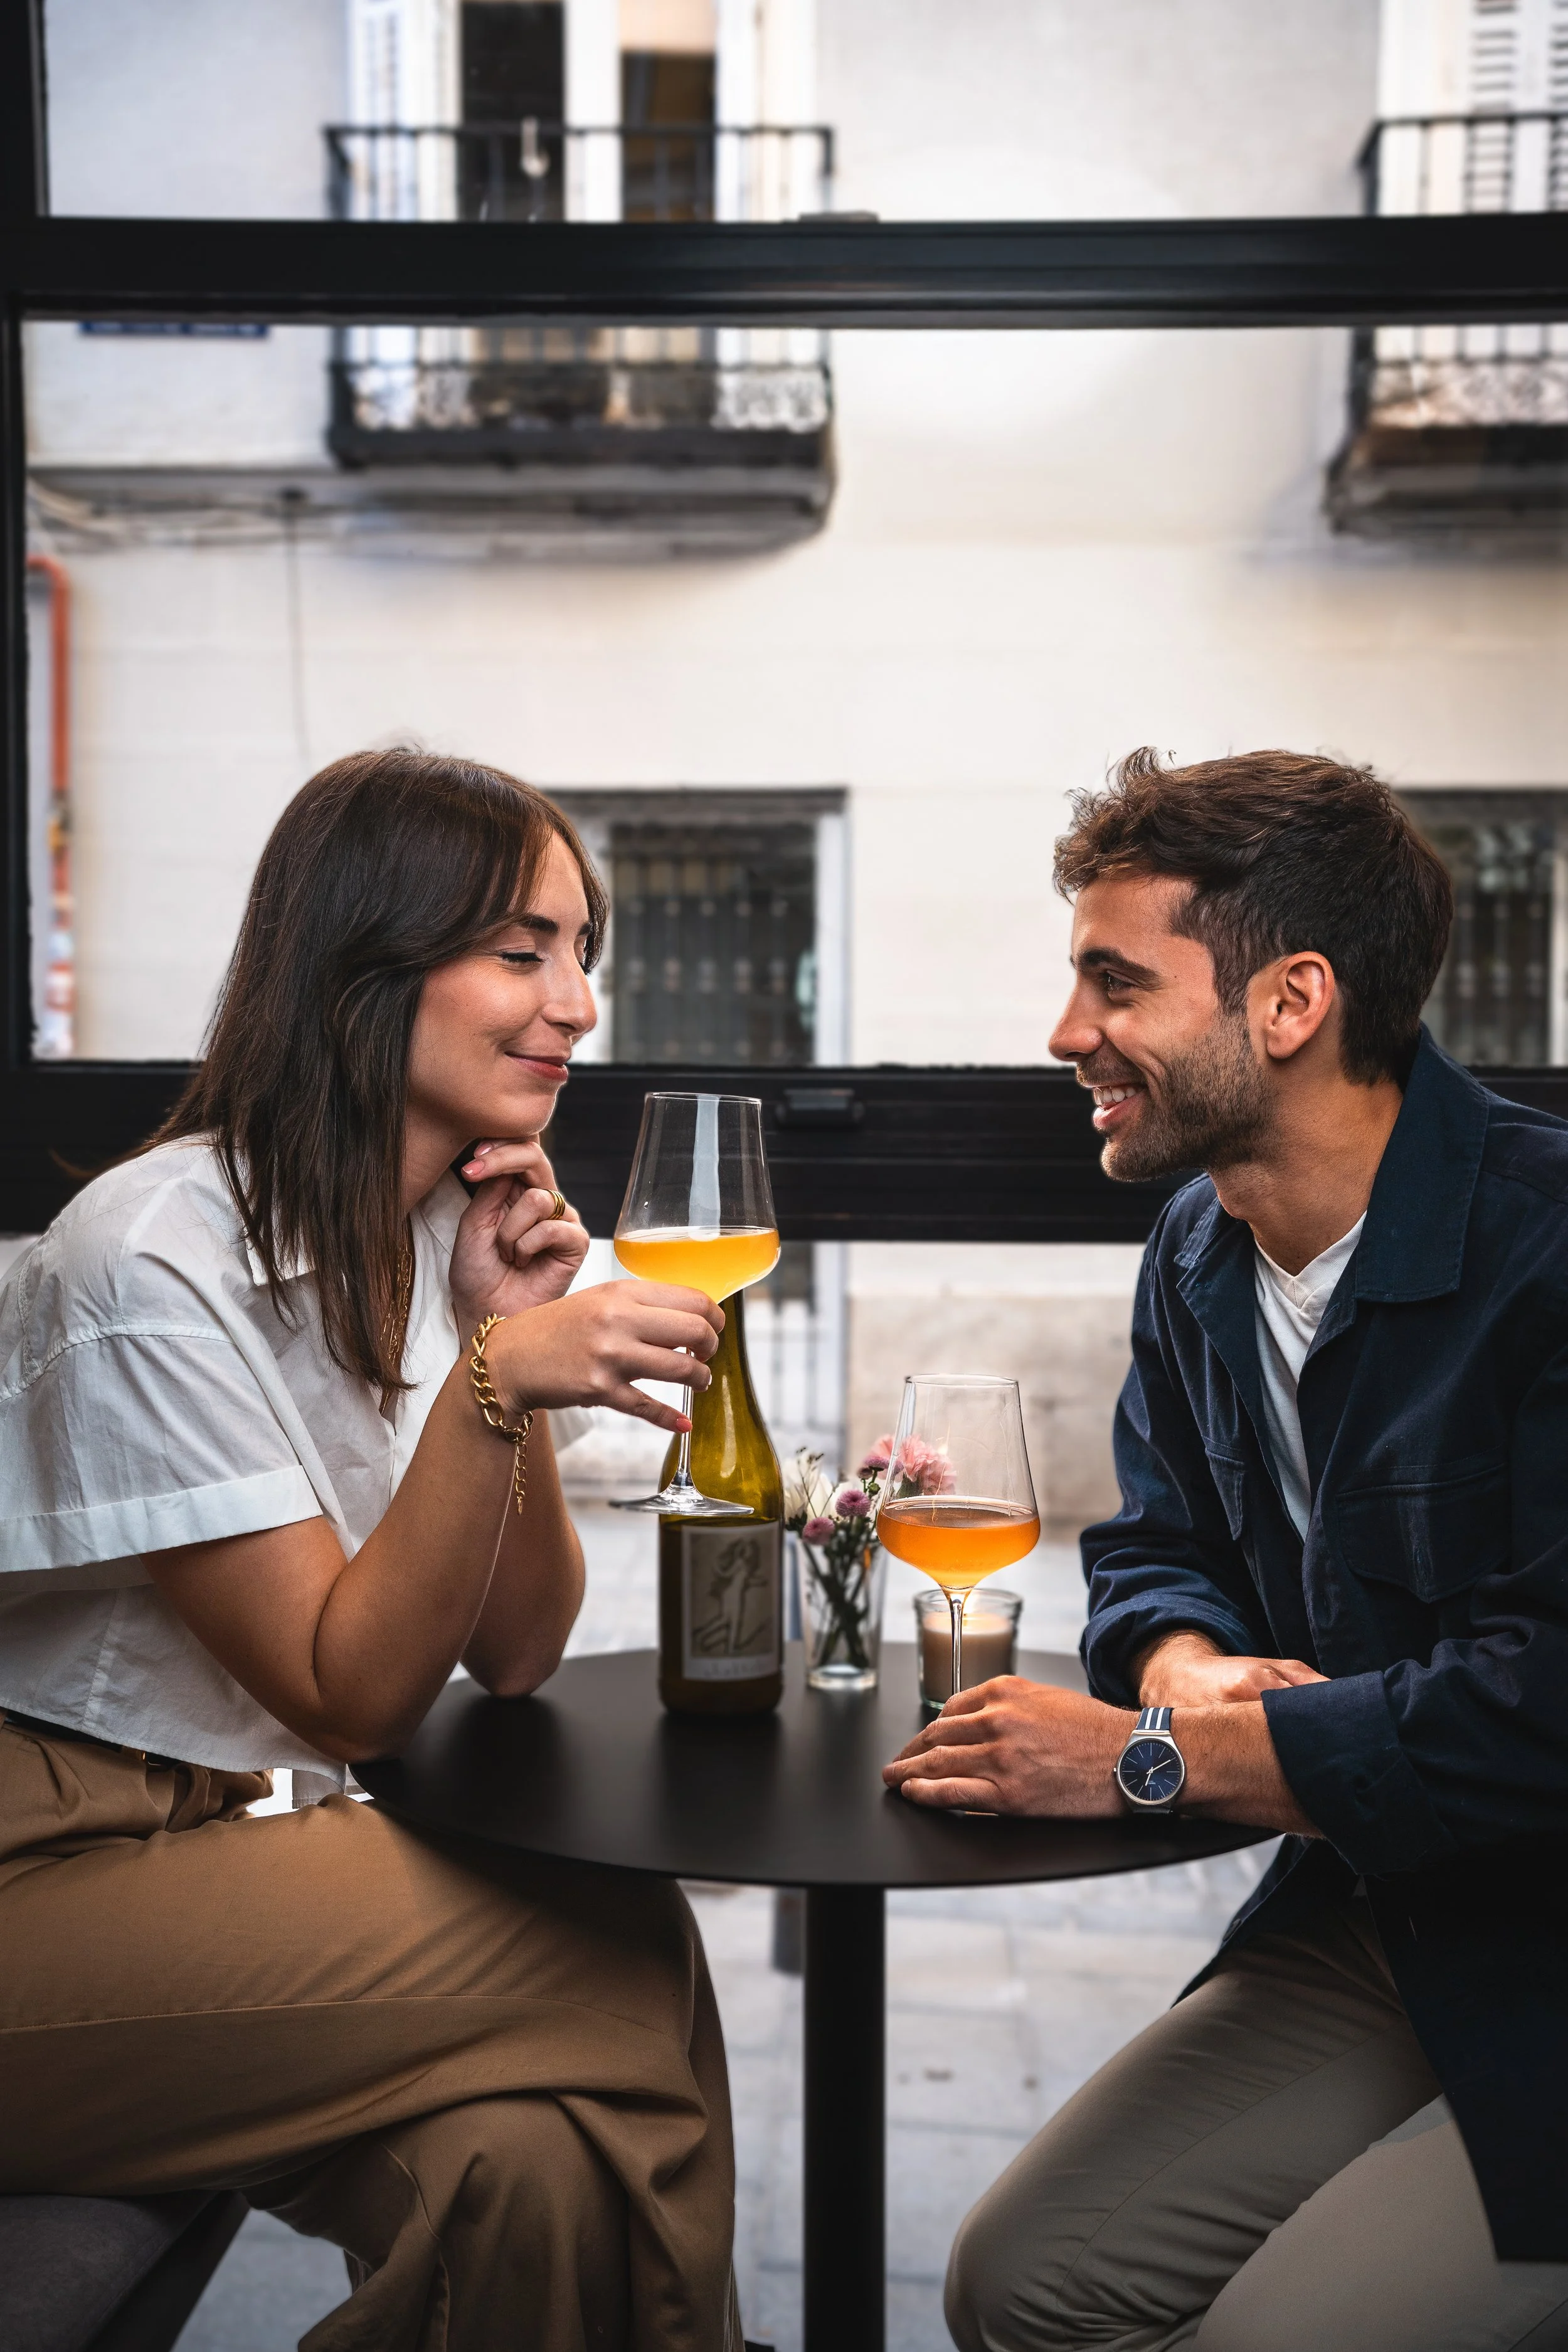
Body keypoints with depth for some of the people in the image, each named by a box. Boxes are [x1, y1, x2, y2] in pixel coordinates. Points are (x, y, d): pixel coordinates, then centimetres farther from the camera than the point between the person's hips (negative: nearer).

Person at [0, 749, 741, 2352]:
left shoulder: (457, 1229, 4)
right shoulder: (154, 1264, -19)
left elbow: (513, 1660, 2)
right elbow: (349, 1698, -17)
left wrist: (508, 1336, -11)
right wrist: (495, 1381, -30)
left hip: (261, 1830, 7)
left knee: (539, 2160, -20)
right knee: (619, 1965, -18)